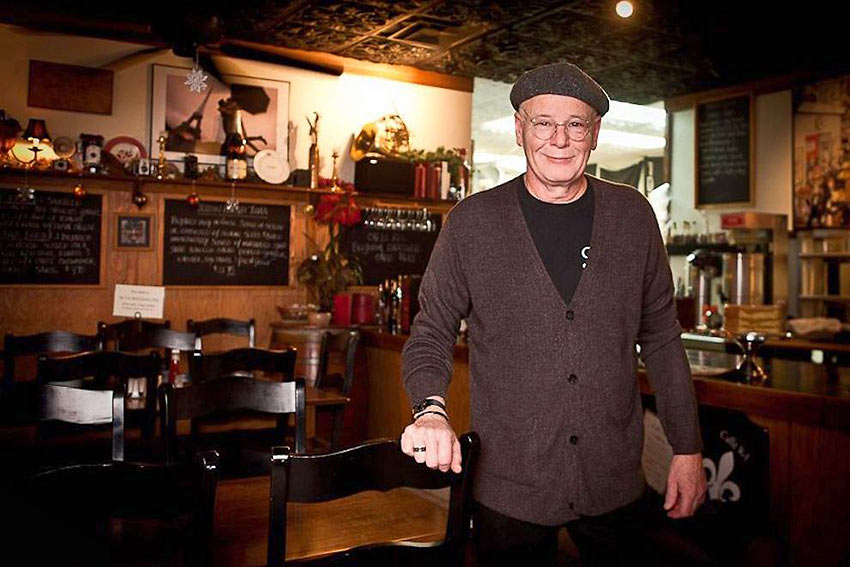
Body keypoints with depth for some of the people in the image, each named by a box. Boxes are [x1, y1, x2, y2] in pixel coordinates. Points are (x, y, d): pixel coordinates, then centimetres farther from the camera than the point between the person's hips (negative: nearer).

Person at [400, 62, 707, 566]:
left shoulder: (632, 215, 1)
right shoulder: (471, 222, -6)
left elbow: (661, 336, 6)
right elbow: (430, 336, -1)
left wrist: (688, 448, 5)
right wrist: (431, 410, -20)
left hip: (615, 482, 2)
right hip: (509, 487, -1)